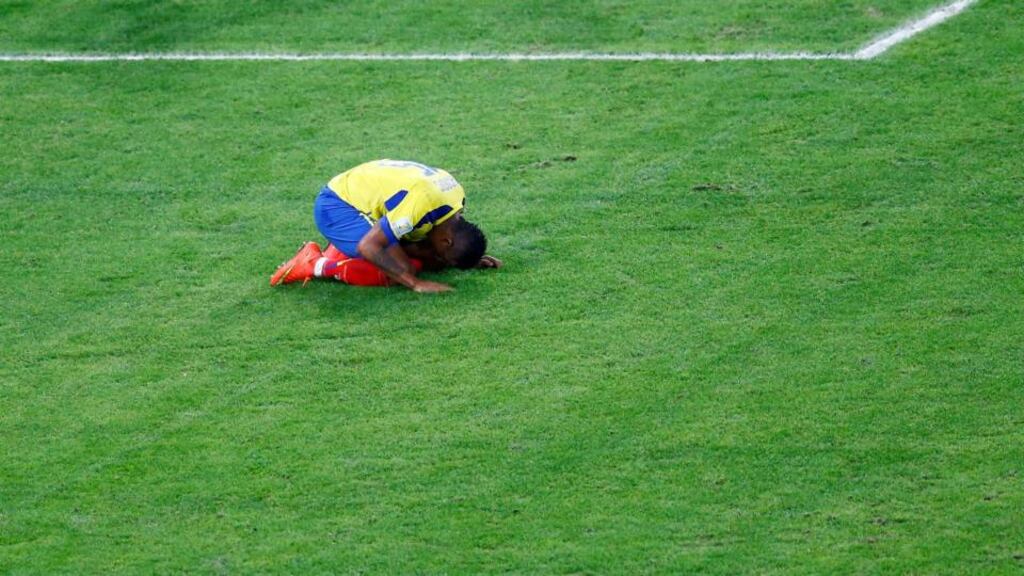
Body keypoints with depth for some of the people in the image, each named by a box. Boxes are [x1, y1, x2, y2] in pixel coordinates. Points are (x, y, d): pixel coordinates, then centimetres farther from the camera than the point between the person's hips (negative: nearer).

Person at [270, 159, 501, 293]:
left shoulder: (456, 196, -6)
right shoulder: (422, 202, -33)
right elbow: (368, 246, -35)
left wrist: (471, 260, -7)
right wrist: (415, 284, -35)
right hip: (336, 207, -9)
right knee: (396, 270, -24)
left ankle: (340, 250, 12)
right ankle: (317, 266, -12)